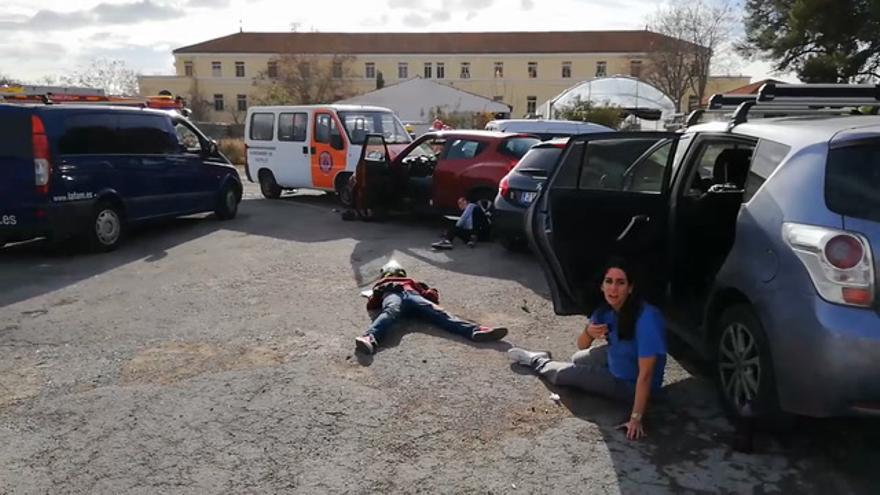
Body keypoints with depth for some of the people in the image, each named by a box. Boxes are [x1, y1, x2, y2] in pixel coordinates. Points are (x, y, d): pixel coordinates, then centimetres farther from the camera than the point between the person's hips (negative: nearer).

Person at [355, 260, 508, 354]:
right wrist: (377, 296, 0)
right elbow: (371, 305, 20)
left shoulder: (410, 282, 44)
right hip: (392, 294, -1)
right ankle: (370, 339, -71)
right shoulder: (382, 284, 41)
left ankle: (475, 330, -53)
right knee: (390, 312, -39)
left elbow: (433, 295, 25)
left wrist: (430, 292, 3)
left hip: (412, 295, 1)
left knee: (437, 312, -27)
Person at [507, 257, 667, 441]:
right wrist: (589, 332, -26)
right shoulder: (606, 309, -11)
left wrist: (636, 418, -31)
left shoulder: (646, 319, -35)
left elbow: (645, 375, -32)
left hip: (631, 384, -5)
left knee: (566, 374, 2)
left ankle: (536, 361, 29)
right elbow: (582, 345, -3)